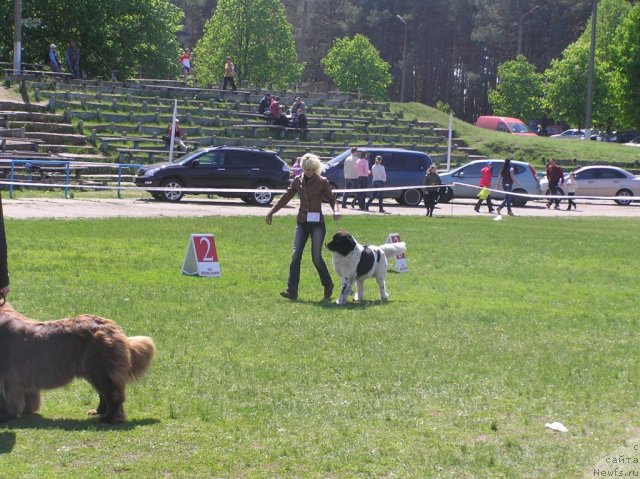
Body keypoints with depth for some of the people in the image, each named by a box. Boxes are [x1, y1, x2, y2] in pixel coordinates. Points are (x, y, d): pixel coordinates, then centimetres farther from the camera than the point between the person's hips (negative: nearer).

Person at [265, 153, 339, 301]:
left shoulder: (322, 182, -3)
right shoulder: (297, 181, 6)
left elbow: (331, 199, 0)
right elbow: (285, 198, 13)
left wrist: (335, 211, -21)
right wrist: (271, 212, 13)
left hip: (317, 223, -4)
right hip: (302, 222, 4)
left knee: (316, 257, -4)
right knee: (296, 256, -6)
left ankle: (328, 285, 19)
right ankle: (292, 291, -9)